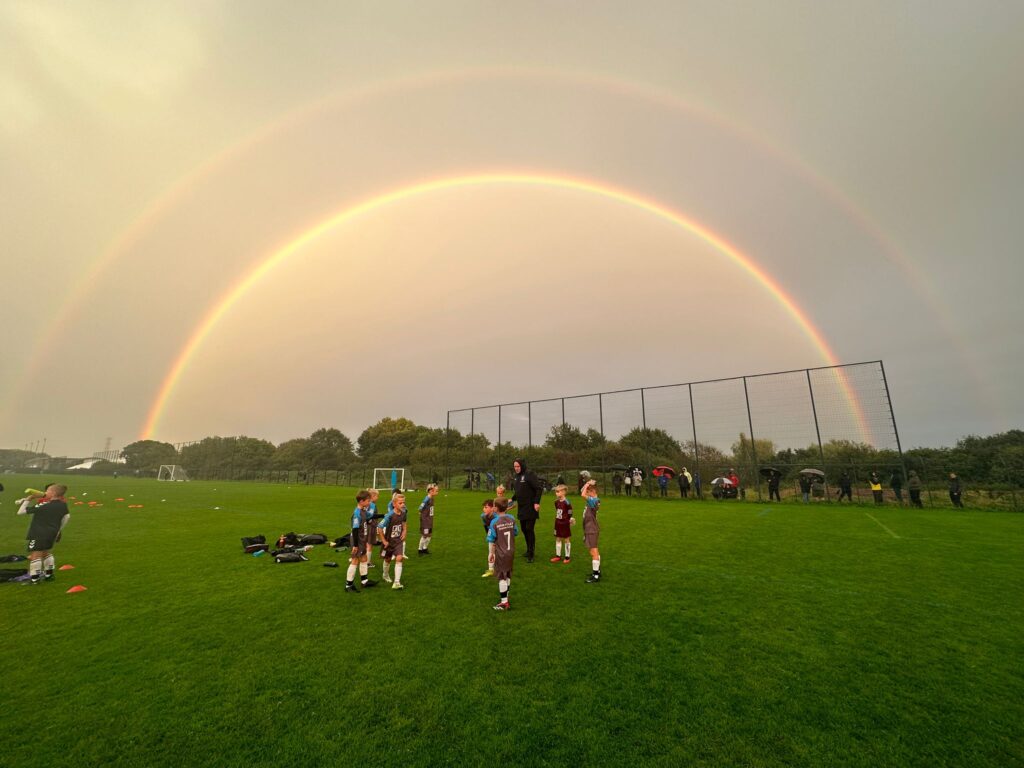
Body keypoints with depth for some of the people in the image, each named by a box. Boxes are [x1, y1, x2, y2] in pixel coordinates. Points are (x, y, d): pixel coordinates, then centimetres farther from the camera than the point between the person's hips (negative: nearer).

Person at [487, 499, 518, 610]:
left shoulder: (494, 522, -20)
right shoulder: (512, 519, -6)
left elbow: (491, 540, -15)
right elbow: (516, 533, 5)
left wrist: (491, 553, -2)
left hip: (501, 554, -5)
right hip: (511, 552, 5)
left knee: (502, 577, 5)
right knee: (508, 575, 19)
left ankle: (504, 602, 11)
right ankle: (505, 595, 35)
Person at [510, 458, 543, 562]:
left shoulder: (530, 475, -15)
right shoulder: (516, 477, 10)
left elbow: (539, 488, -18)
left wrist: (537, 502, -22)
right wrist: (512, 499, 8)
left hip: (530, 508, -8)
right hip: (521, 508, 8)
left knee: (529, 529, -6)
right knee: (524, 529, 15)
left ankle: (531, 555, 4)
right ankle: (528, 550, 30)